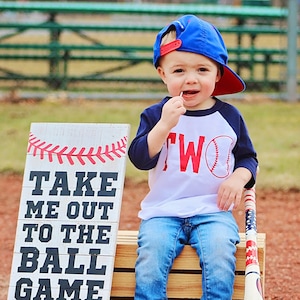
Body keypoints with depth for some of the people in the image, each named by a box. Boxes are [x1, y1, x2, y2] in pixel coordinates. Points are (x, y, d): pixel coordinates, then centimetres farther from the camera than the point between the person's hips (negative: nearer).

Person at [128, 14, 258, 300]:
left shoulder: (229, 117, 7)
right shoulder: (155, 115, 3)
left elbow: (247, 157, 18)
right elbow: (140, 158, -9)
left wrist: (239, 178, -5)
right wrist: (165, 124, -22)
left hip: (213, 211, 0)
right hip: (163, 212, 0)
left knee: (219, 257, -28)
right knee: (149, 263, -26)